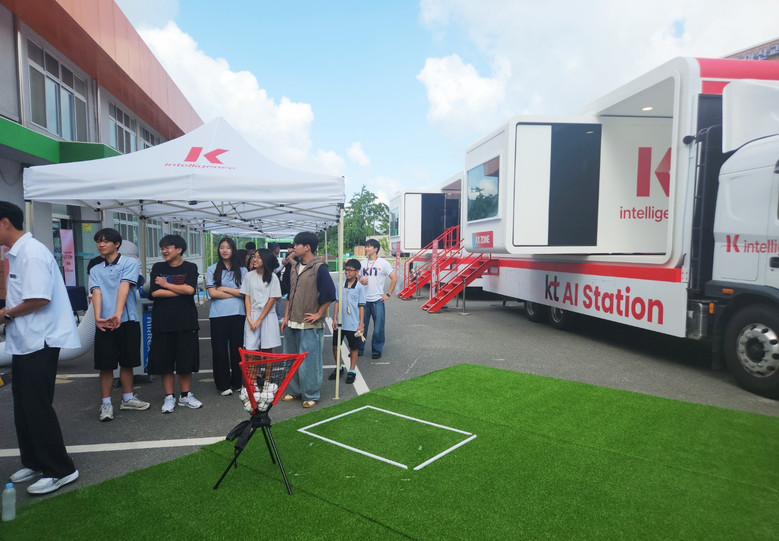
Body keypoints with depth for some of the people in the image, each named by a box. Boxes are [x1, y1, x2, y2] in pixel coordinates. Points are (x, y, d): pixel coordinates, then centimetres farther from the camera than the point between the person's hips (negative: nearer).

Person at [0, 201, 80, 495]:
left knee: (37, 407, -3)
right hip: (24, 341, 10)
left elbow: (39, 298, -25)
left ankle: (59, 470, 8)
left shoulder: (32, 253, -17)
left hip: (39, 341, -10)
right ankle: (34, 463, 30)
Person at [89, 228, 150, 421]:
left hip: (127, 321, -1)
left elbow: (124, 287, -13)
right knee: (106, 364, 3)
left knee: (127, 361, 9)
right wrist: (97, 317, -21)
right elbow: (96, 293, -4)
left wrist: (118, 314, -26)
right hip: (104, 323, 1)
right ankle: (106, 403, 14)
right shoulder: (95, 270, 12)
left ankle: (127, 398, 24)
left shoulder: (130, 263, 2)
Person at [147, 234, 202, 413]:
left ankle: (185, 395, 19)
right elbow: (154, 292, -6)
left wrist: (166, 285, -5)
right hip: (162, 321, 1)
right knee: (164, 360, 4)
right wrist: (180, 290, -7)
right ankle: (169, 397, 16)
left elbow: (190, 289, -15)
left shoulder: (190, 268, 2)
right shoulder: (157, 268, 7)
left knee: (186, 359, 5)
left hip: (186, 321, -1)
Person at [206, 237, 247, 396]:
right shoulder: (212, 270, 5)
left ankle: (237, 383, 18)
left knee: (237, 348, 5)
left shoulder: (242, 270, 7)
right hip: (218, 315, -1)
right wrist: (236, 293, -5)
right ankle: (223, 385, 14)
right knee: (220, 349, 2)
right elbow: (212, 293, -5)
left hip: (237, 313, 1)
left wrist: (224, 289, -6)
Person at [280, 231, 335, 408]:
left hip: (309, 325, -8)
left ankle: (310, 395, 15)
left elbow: (329, 294, -15)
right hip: (292, 323, 8)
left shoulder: (319, 267, -13)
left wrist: (318, 314, -11)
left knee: (309, 361, 0)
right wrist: (286, 317, 14)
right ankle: (294, 390, 31)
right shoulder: (294, 267, 11)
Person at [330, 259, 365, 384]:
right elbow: (337, 302, 7)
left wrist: (361, 324, -6)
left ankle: (352, 371, 22)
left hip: (353, 325, -3)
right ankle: (338, 368, 30)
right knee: (335, 346, 11)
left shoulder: (360, 287, -7)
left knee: (353, 348, 8)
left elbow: (361, 306, -5)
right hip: (340, 323, 4)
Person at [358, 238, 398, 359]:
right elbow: (357, 277, 19)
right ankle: (359, 349, 21)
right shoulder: (363, 263, 9)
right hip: (364, 300, 4)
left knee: (378, 329, 2)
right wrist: (360, 281, -5)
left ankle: (377, 351, 16)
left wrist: (388, 294, -6)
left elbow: (394, 278, -3)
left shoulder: (383, 263, -4)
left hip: (377, 301, -4)